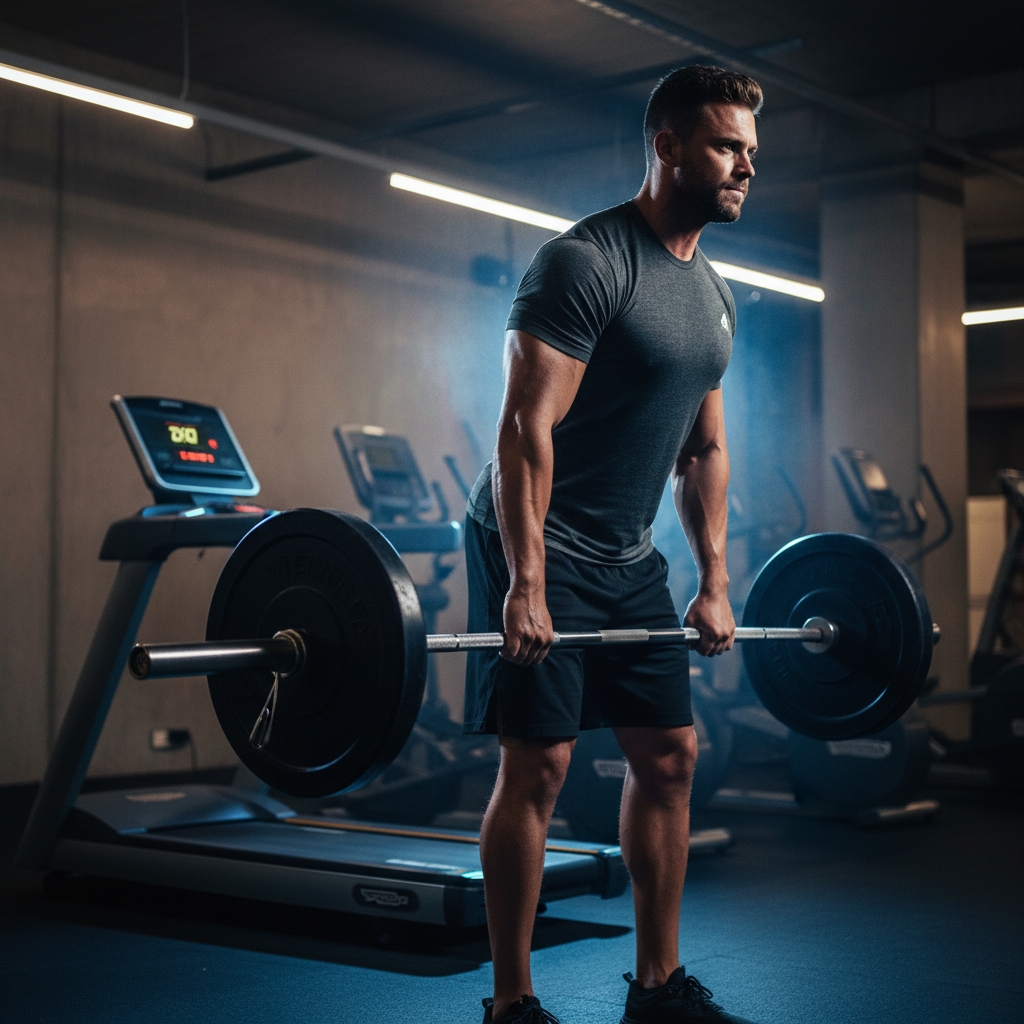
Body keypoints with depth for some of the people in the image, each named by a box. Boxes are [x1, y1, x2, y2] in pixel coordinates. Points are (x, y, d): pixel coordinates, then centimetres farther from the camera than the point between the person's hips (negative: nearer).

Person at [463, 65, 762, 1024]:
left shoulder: (713, 296, 12)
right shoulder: (583, 263, -16)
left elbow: (704, 447, 17)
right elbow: (527, 427, -22)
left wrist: (714, 583, 13)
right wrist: (526, 585, -27)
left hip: (627, 557, 9)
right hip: (538, 549, -9)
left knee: (669, 754, 8)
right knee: (538, 763, -8)